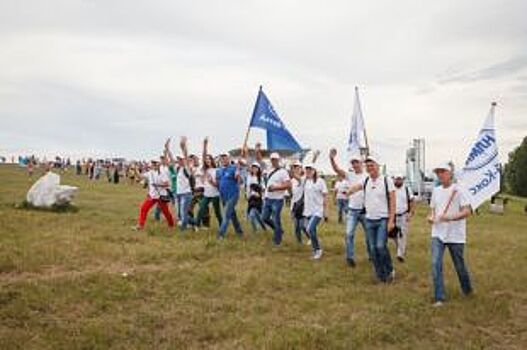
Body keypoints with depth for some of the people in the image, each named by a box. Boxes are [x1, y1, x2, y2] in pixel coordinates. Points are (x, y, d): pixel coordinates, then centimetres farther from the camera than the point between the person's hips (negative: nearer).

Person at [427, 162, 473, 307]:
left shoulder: (458, 190, -9)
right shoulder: (436, 190, 8)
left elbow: (467, 211, -16)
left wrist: (450, 217, -30)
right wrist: (430, 217, -3)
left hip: (455, 235, -4)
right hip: (438, 234, 4)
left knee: (460, 266, 11)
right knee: (436, 264, -9)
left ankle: (467, 290, 37)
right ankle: (439, 298, -3)